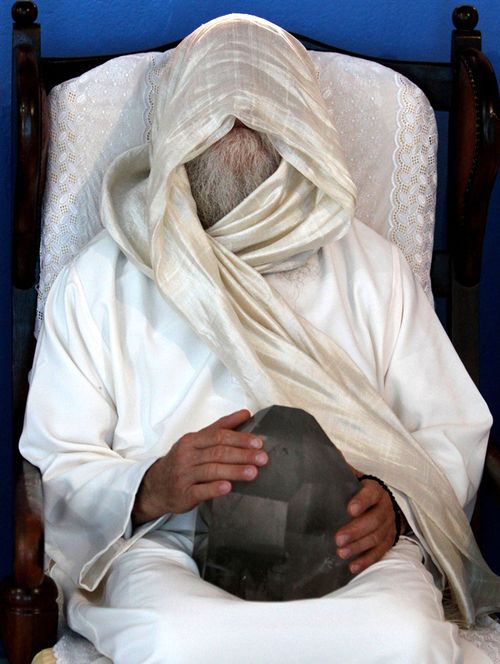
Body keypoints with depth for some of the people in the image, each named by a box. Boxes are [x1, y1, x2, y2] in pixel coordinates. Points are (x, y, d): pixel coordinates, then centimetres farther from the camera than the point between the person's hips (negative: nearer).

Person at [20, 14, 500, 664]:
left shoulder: (372, 265, 21)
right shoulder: (102, 279, 15)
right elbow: (55, 468, 9)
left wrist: (393, 501, -6)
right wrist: (151, 488, -14)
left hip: (351, 548, 2)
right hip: (166, 544, -2)